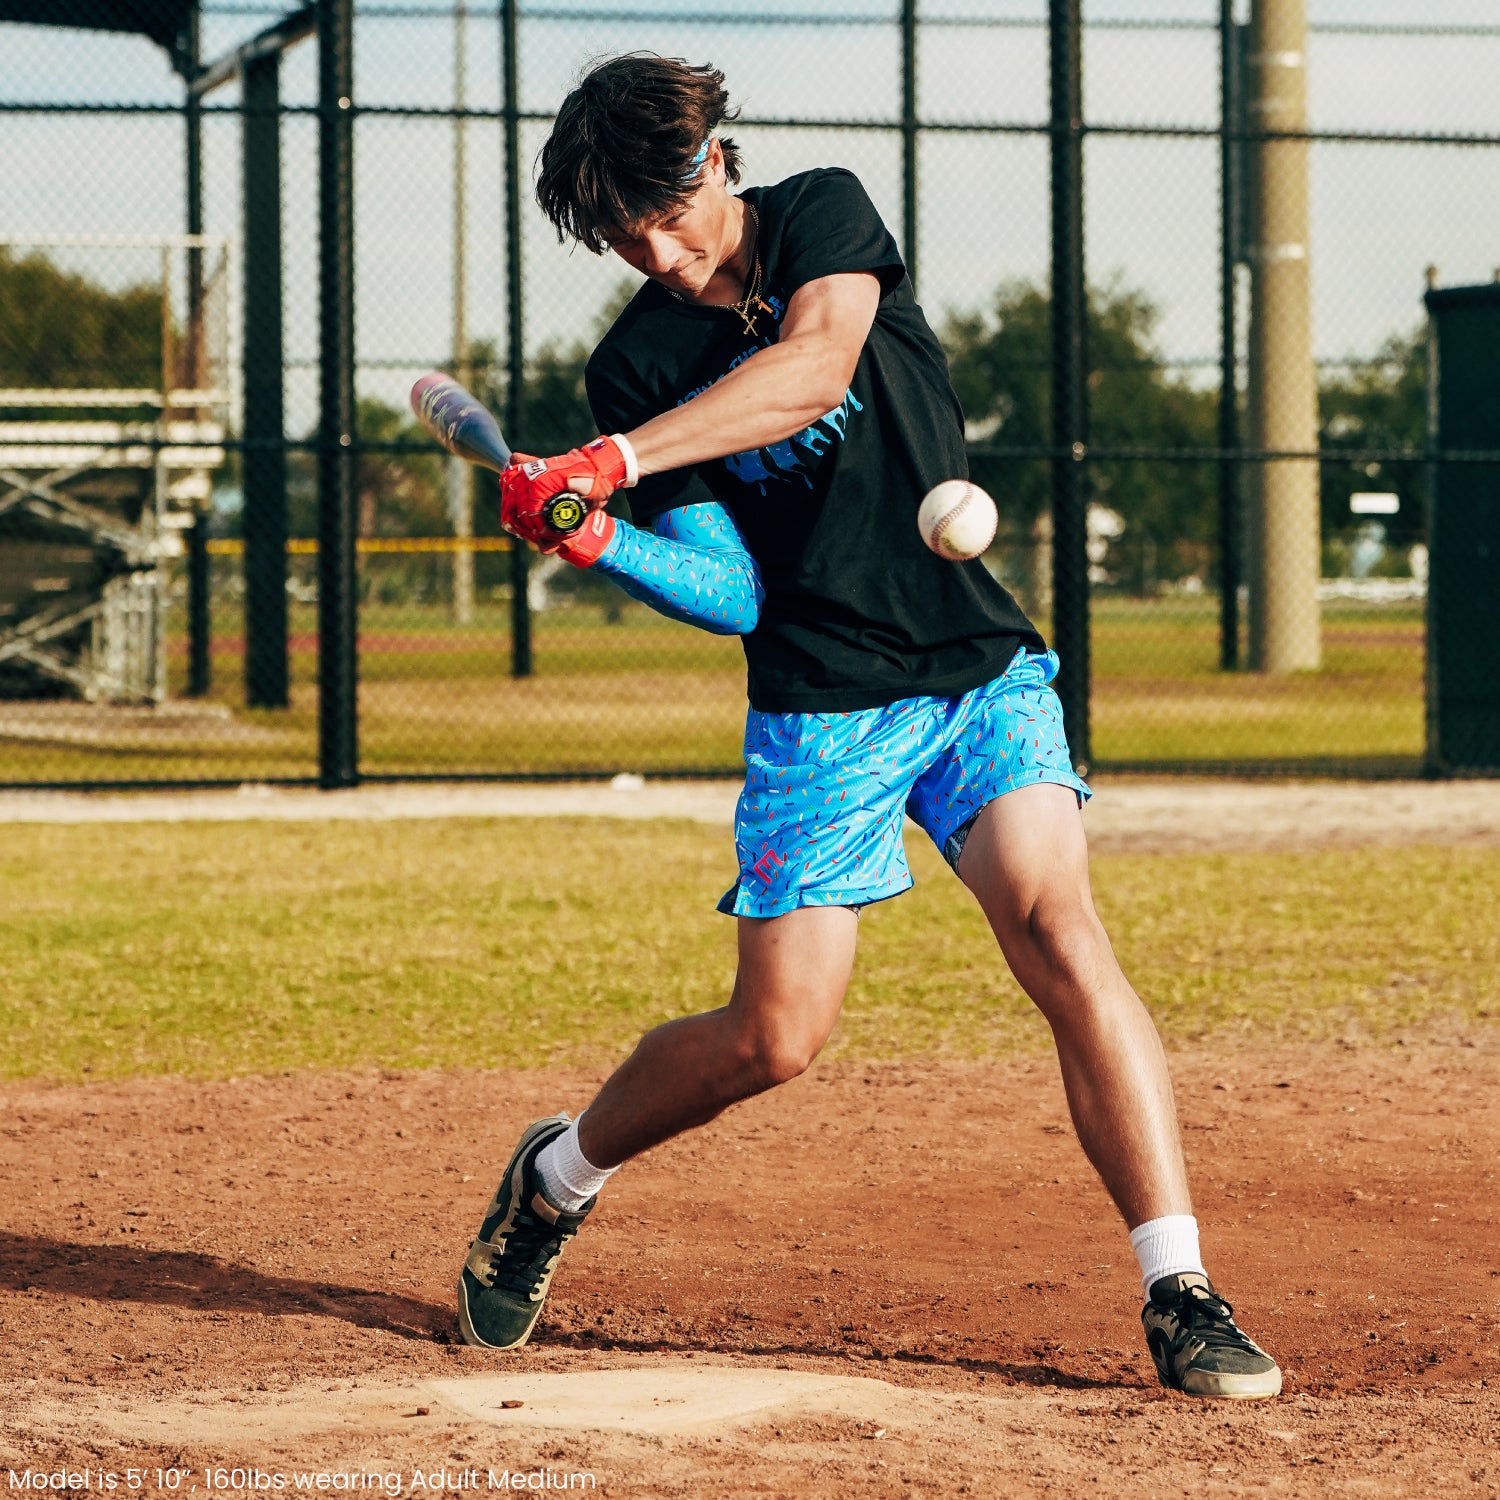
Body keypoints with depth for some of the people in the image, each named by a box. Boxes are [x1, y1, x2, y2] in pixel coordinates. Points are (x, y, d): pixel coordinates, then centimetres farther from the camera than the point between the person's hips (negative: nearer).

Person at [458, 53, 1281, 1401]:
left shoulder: (823, 215, -2)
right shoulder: (635, 369, 0)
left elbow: (815, 368, -24)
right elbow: (733, 595, -6)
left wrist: (616, 464, -29)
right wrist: (596, 541, -24)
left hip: (981, 667, 0)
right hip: (822, 710, 0)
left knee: (1058, 928, -21)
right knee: (774, 1037, -3)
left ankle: (1181, 1297, -20)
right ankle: (557, 1177, 26)